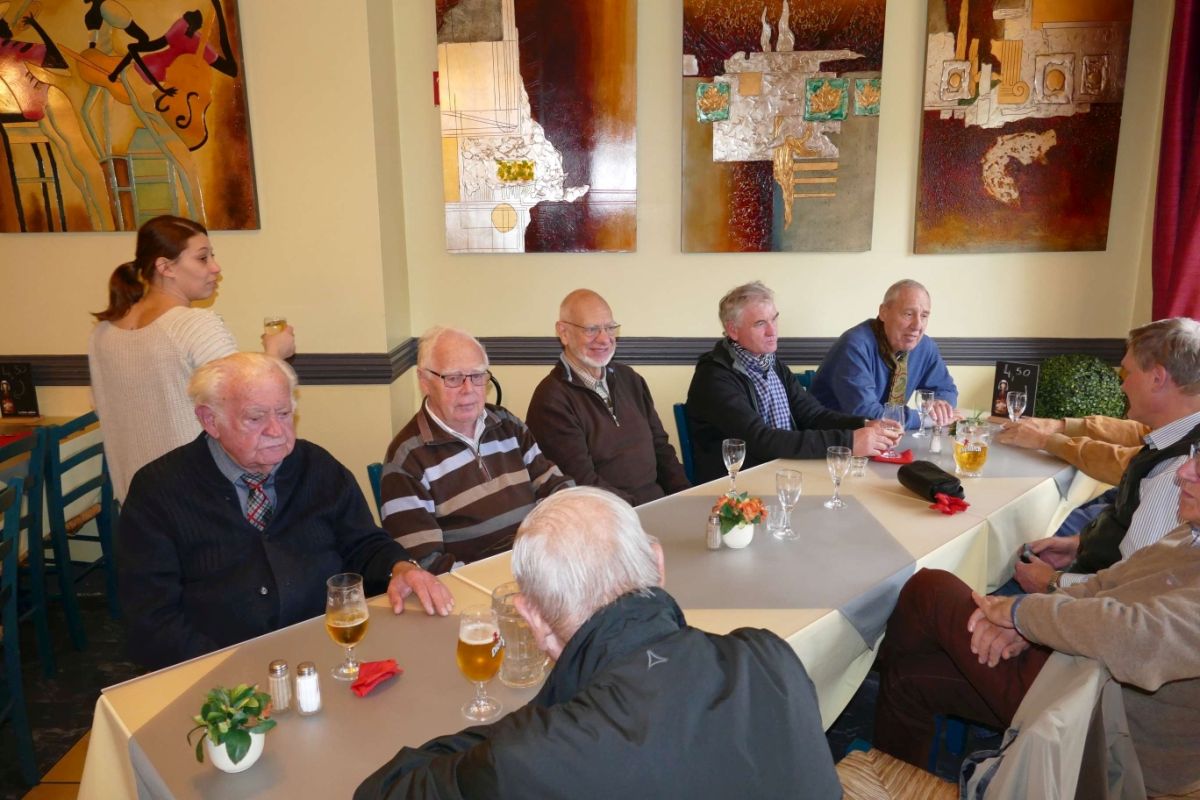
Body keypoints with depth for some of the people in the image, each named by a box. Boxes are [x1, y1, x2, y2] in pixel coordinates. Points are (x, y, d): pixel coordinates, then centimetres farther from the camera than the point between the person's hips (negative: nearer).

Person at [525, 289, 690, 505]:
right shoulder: (551, 400, -9)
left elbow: (659, 446, 15)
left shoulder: (629, 378, 14)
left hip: (659, 503, 7)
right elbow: (582, 482, -14)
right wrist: (641, 507, -20)